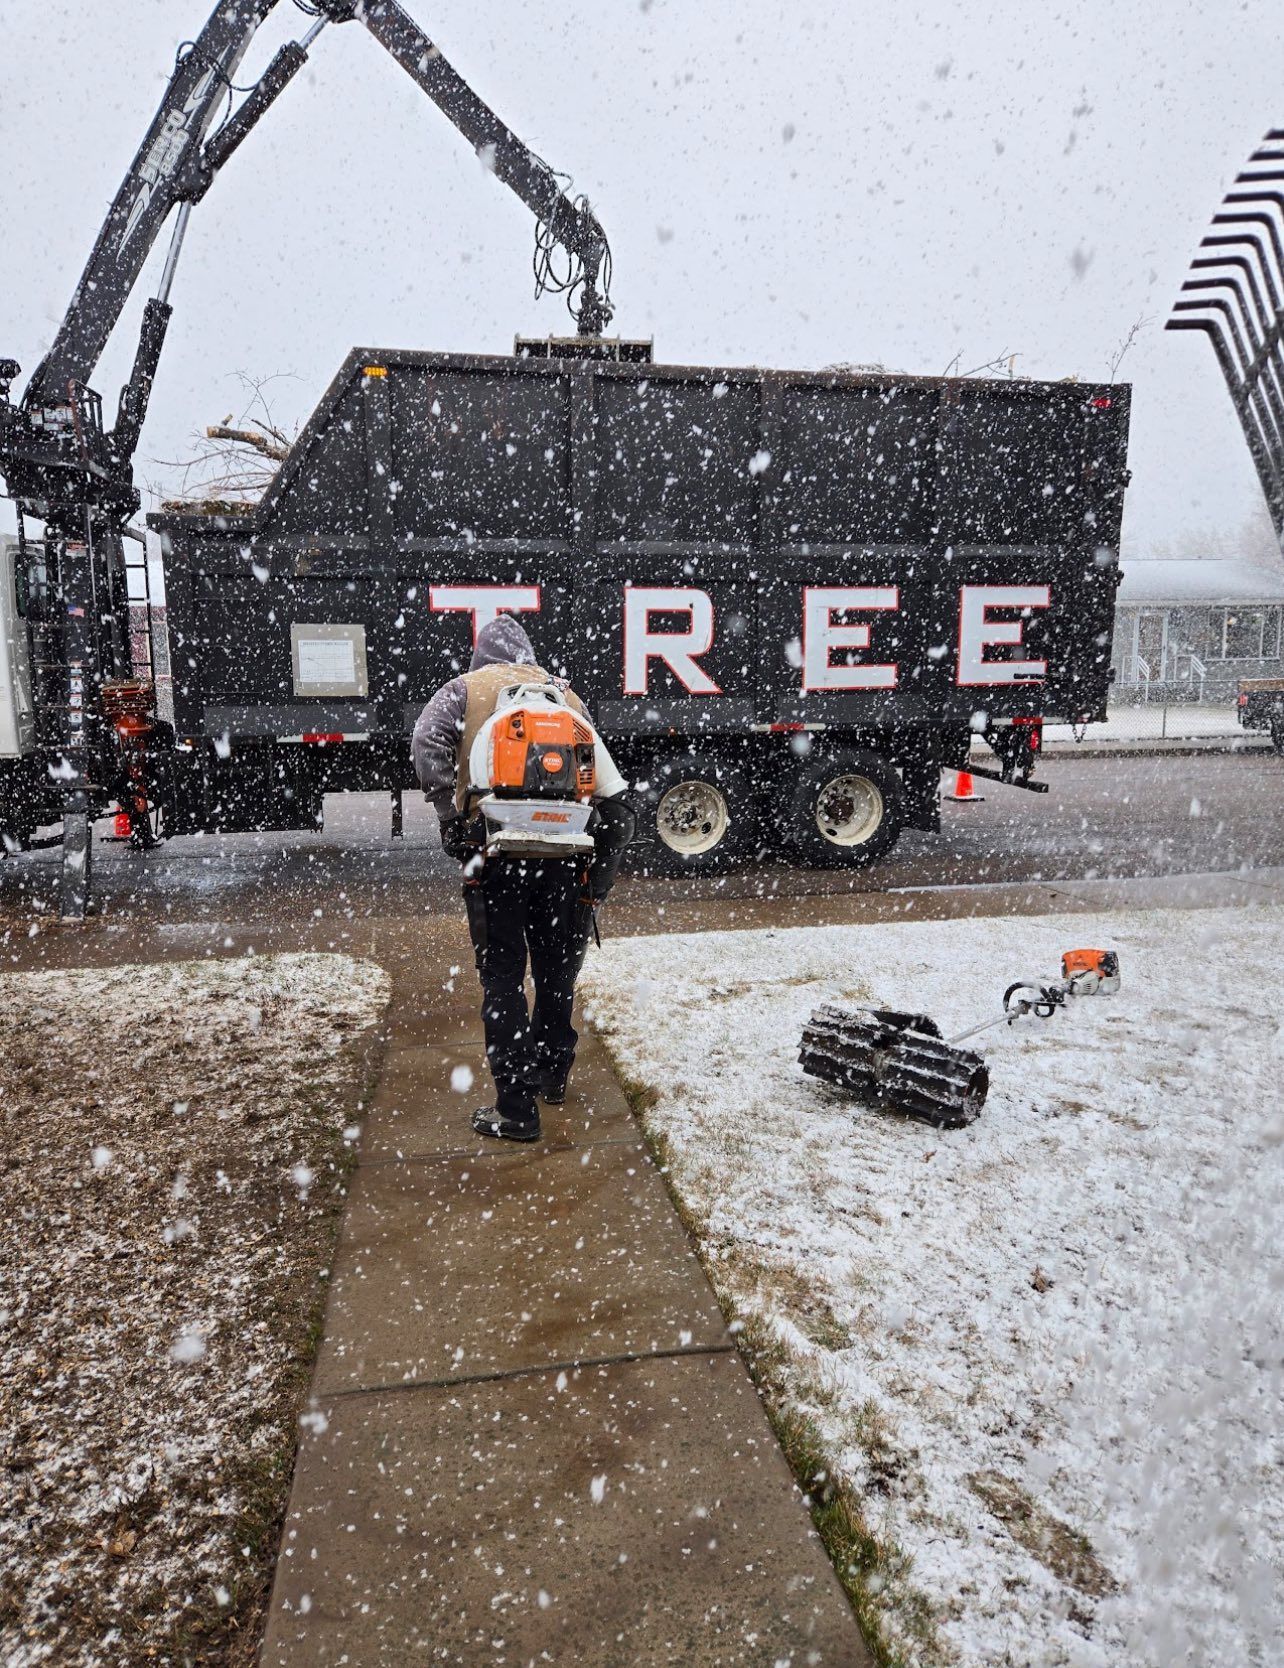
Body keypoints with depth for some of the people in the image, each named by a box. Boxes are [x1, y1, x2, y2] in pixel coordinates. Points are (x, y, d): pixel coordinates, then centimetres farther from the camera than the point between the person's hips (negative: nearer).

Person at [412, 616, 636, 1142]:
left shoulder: (465, 689, 11)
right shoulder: (565, 695, 18)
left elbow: (428, 743, -12)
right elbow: (615, 797, 12)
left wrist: (452, 823, -10)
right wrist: (598, 881, 14)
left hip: (496, 853, -3)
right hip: (562, 855, 3)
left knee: (503, 982, 5)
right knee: (557, 974, 19)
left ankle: (515, 1109, 8)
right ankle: (550, 1074, 37)